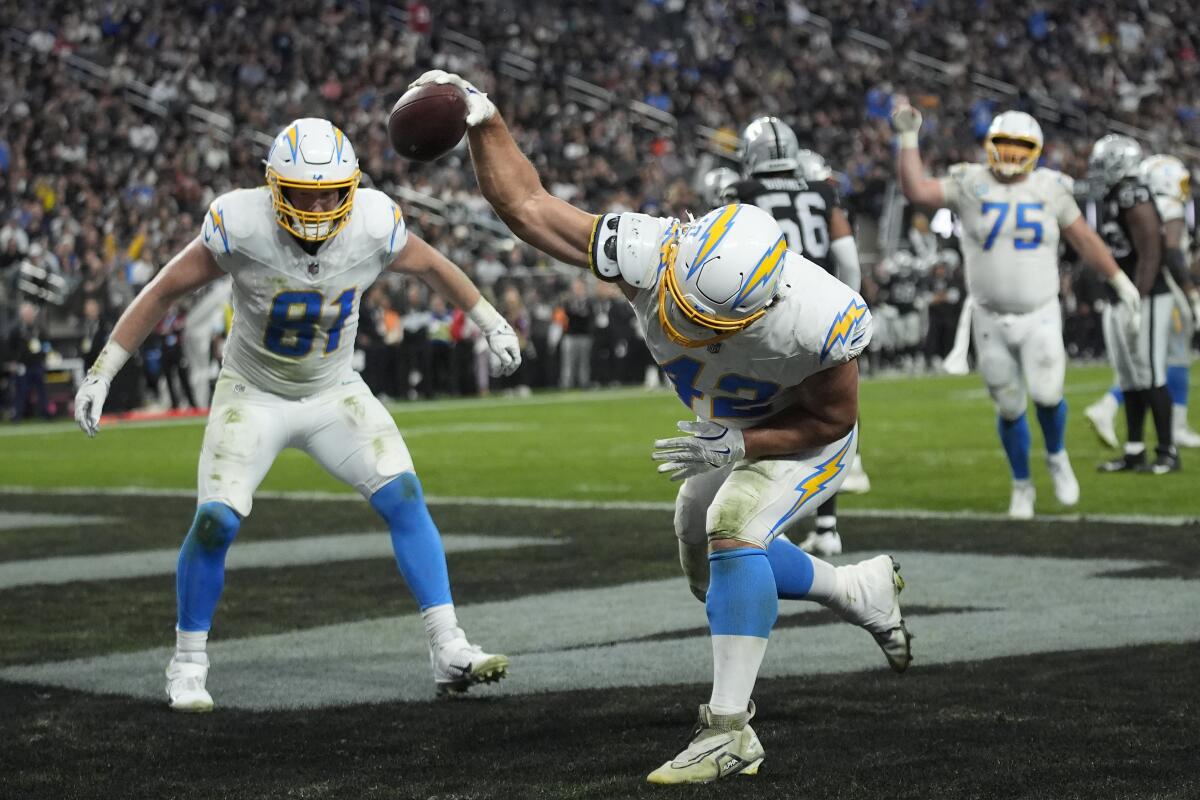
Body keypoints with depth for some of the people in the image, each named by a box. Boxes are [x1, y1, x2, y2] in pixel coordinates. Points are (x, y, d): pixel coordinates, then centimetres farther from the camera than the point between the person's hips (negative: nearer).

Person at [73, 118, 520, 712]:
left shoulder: (373, 225, -21)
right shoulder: (242, 225, -26)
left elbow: (431, 266, 2)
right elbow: (165, 290, -12)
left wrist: (490, 322, 14)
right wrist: (102, 372, -11)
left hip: (334, 394, 2)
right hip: (254, 395, -2)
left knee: (404, 499, -14)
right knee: (215, 520, -17)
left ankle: (449, 652, -8)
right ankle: (187, 664, 3)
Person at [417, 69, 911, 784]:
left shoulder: (819, 321, -42)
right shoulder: (650, 254, -35)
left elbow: (832, 419, -23)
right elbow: (528, 205, -25)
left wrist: (740, 446, -34)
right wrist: (483, 118, -34)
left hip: (803, 438, -6)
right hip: (729, 429, 6)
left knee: (733, 531, -30)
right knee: (711, 567, 19)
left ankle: (730, 730, -25)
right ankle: (864, 591, 40)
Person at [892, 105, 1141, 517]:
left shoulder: (1050, 188, 0)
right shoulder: (970, 184, -4)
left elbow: (1084, 238, 10)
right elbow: (916, 190, -16)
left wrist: (1119, 279, 14)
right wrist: (908, 138, -19)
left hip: (1040, 316, 0)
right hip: (991, 318, 0)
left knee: (1046, 394, -16)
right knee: (1009, 407, 7)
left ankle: (1057, 457, 16)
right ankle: (1022, 486, 27)